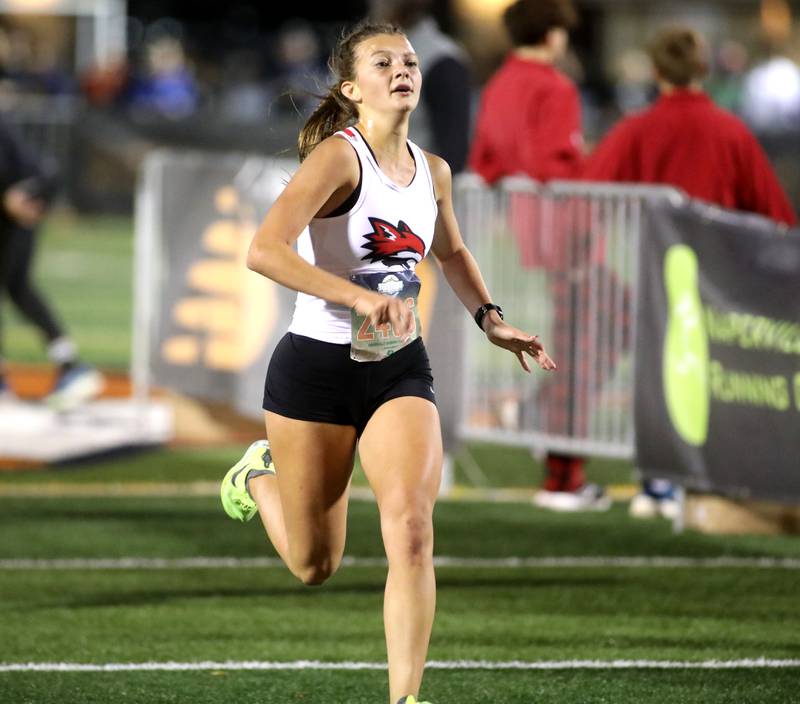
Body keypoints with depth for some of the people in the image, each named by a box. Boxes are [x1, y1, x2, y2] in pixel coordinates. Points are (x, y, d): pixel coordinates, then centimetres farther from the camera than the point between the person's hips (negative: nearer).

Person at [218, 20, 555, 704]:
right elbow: (264, 251, -31)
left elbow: (452, 252, 27)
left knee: (411, 528, -19)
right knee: (314, 565, 10)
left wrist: (490, 319, 13)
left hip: (399, 369, 4)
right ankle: (261, 473, 44)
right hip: (317, 366, -4)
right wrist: (361, 298, -39)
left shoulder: (432, 171, 5)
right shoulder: (339, 155, -17)